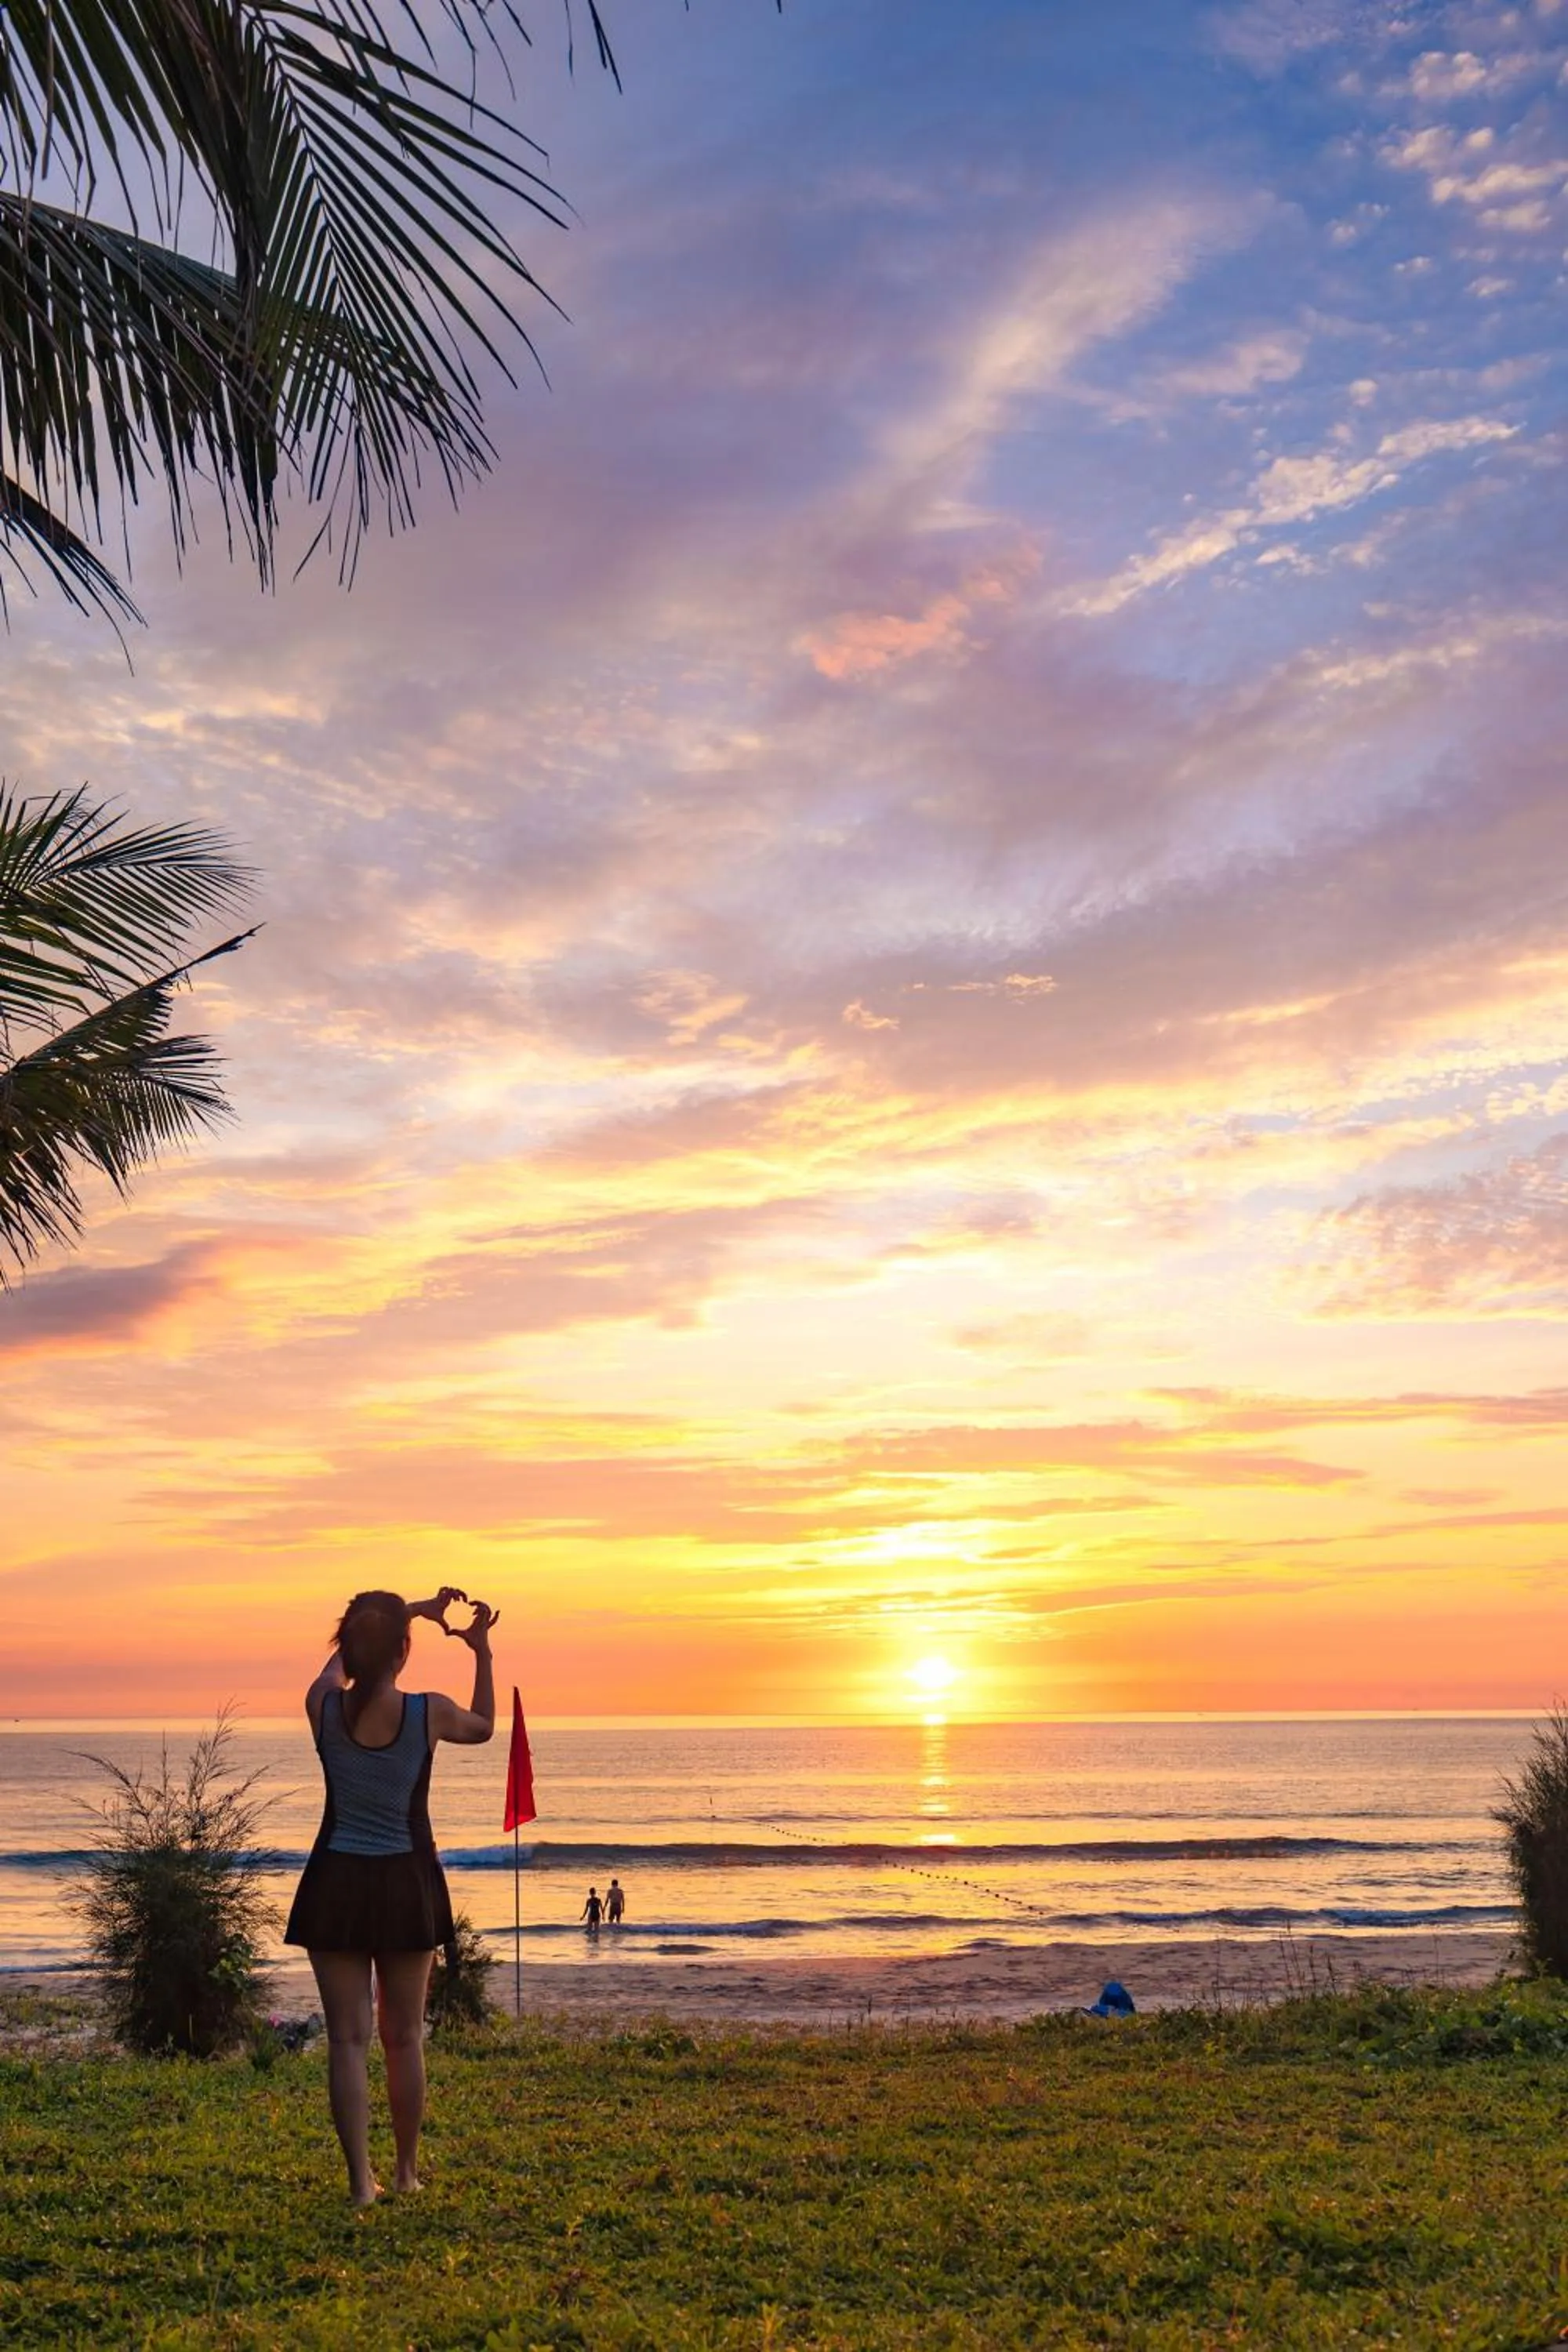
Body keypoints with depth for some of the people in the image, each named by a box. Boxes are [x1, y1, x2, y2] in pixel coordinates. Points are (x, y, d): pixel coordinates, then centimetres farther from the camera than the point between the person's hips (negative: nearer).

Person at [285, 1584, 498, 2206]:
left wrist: (411, 1611, 21)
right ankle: (407, 2171, 25)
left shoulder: (323, 1705, -8)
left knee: (347, 2037, 6)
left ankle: (361, 2179, 5)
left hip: (337, 1883, 0)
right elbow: (483, 1728, 13)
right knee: (404, 2038, 14)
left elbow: (342, 1656, 16)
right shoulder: (430, 1713, -11)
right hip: (407, 1883, 0)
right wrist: (482, 1652, 13)